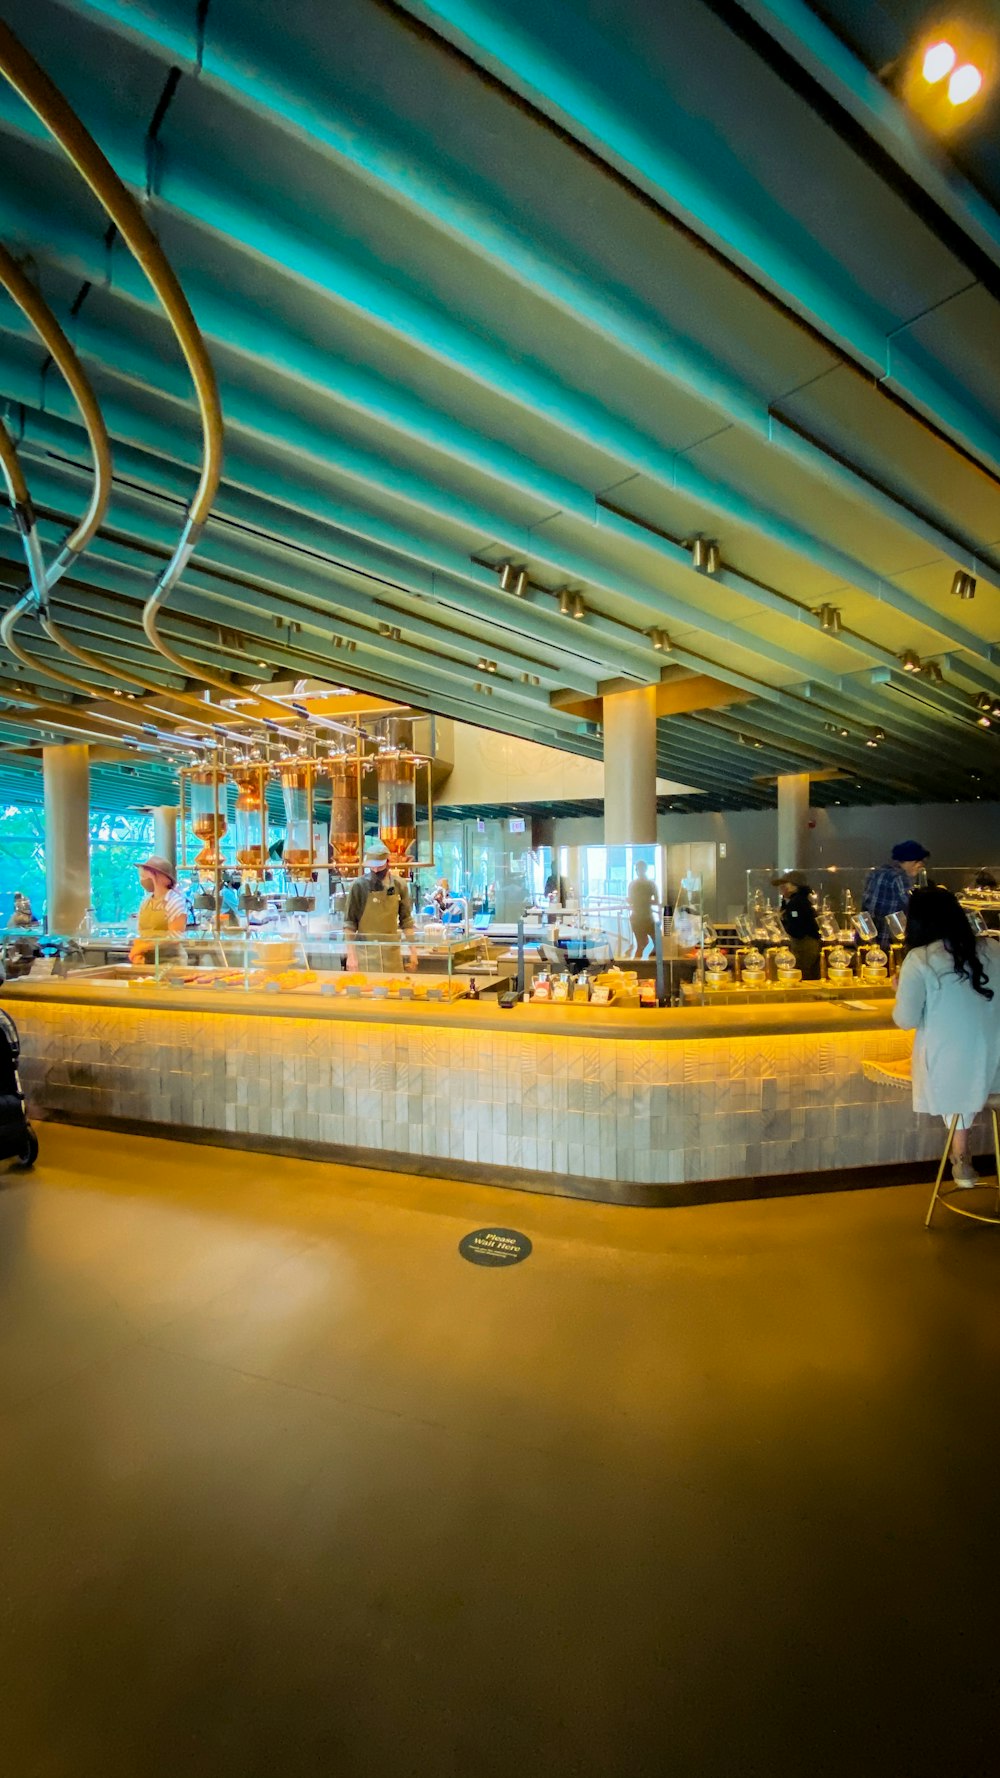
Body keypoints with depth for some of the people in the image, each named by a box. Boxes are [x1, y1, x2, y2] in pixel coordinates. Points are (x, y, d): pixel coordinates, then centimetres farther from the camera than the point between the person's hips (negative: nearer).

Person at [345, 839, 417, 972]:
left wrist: (412, 950, 5)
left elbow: (406, 920, 9)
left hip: (392, 952, 3)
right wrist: (351, 955, -9)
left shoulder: (399, 885, 2)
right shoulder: (359, 886, -7)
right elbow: (349, 923, -4)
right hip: (366, 952, -3)